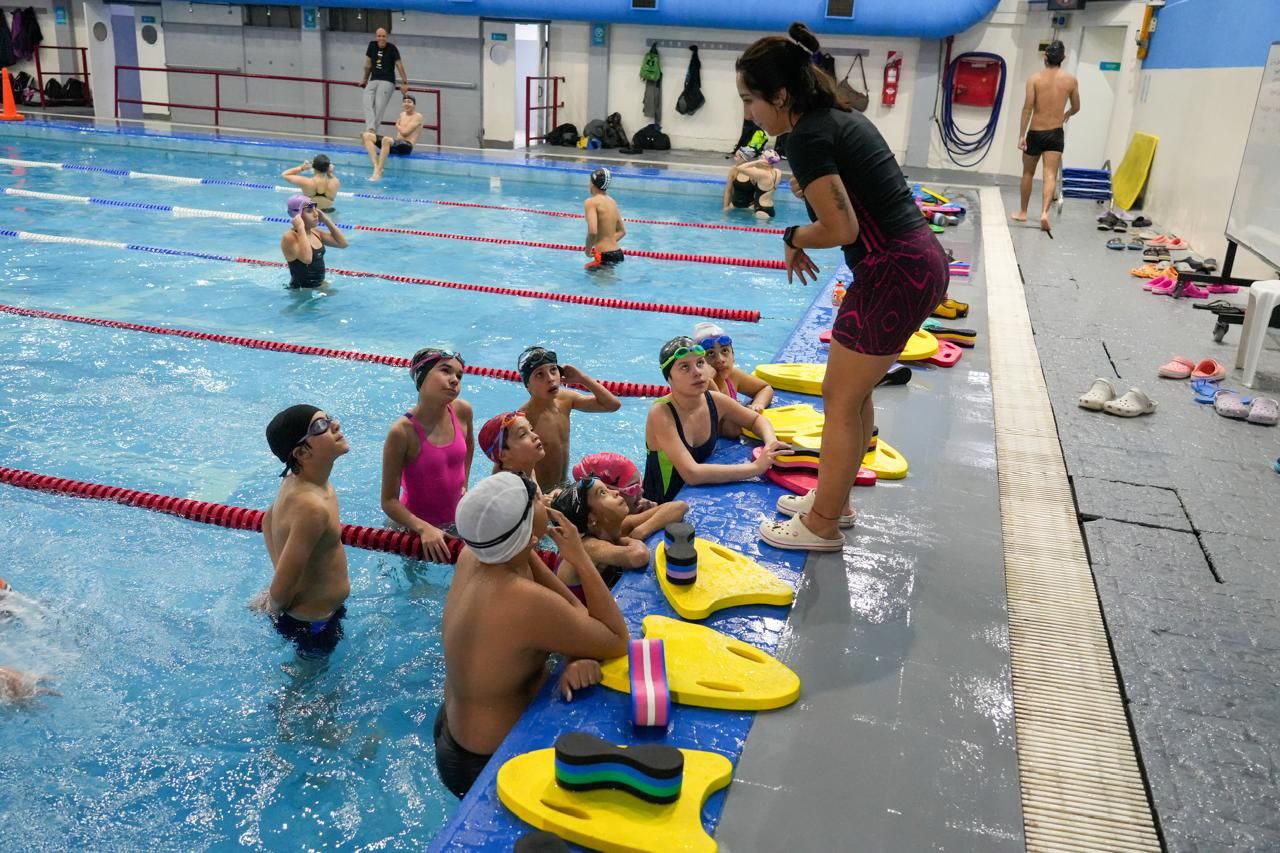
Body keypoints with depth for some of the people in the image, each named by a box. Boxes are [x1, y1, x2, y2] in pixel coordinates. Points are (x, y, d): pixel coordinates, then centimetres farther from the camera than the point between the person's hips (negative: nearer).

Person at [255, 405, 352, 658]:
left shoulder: (296, 480, -7)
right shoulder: (312, 507, -37)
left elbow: (268, 520, 13)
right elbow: (281, 589, -33)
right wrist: (274, 608, -12)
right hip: (313, 624, -8)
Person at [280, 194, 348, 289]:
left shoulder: (316, 232, 6)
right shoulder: (289, 237, -18)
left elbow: (343, 243, 5)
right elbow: (307, 258, -37)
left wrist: (326, 220, 2)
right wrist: (300, 228, -30)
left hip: (320, 284, 8)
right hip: (302, 289, -8)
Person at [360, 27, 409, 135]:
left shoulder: (392, 48, -2)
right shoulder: (372, 45, 9)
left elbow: (399, 65, -1)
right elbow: (368, 64, 19)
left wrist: (404, 83, -4)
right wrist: (365, 79, 26)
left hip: (387, 82, -4)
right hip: (373, 81, 4)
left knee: (379, 106, -19)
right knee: (367, 104, -19)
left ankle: (372, 132, -22)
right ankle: (370, 129, -32)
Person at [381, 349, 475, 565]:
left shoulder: (462, 411, -12)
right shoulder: (403, 431, -27)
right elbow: (389, 501, -23)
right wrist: (424, 529, -34)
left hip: (456, 520, 5)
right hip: (415, 526, -4)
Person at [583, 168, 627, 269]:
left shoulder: (591, 202, -11)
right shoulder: (612, 202, 15)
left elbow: (592, 232, -24)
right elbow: (622, 231, 22)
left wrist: (588, 250, -8)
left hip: (605, 256, -8)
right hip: (618, 253, 8)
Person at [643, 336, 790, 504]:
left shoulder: (715, 400, -7)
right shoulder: (660, 413, -24)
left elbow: (757, 419, 12)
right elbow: (691, 473, -33)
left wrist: (771, 442, -12)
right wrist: (757, 467, -31)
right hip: (661, 507, -7)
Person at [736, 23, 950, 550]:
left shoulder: (807, 138, -15)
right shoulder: (843, 118, 13)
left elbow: (841, 228, -19)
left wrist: (794, 238, -1)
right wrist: (804, 239, 8)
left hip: (894, 273, -10)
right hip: (919, 260, 10)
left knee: (841, 401, 2)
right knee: (852, 393, 20)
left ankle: (822, 526, 15)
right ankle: (833, 498, 35)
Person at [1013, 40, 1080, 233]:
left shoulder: (1035, 78, -5)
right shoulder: (1071, 79, 3)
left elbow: (1028, 107, -12)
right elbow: (1076, 108, 14)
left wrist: (1021, 135, -9)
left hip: (1035, 133, 0)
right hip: (1055, 134, 0)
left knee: (1028, 173, 16)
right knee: (1050, 175, -7)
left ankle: (1023, 212, 27)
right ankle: (1045, 212, -27)